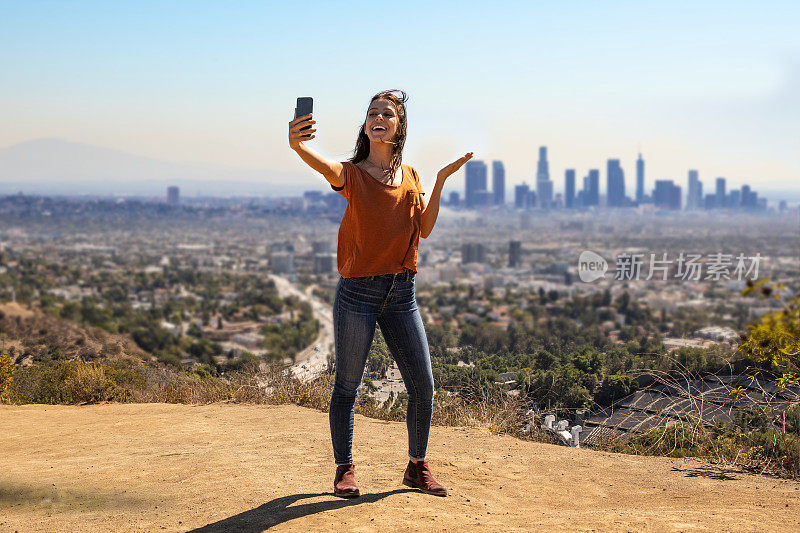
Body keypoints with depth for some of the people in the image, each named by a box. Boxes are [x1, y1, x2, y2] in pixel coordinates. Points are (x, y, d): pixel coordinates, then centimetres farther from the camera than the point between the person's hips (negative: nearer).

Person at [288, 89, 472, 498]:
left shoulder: (410, 175, 12)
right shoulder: (352, 173, -2)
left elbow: (424, 229, 7)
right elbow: (327, 168, -26)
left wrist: (441, 180, 1)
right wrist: (297, 146, -49)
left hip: (401, 294, 4)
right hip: (358, 292, -4)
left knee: (423, 386, 5)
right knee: (347, 386, 3)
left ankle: (417, 467, 22)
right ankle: (345, 469, 19)